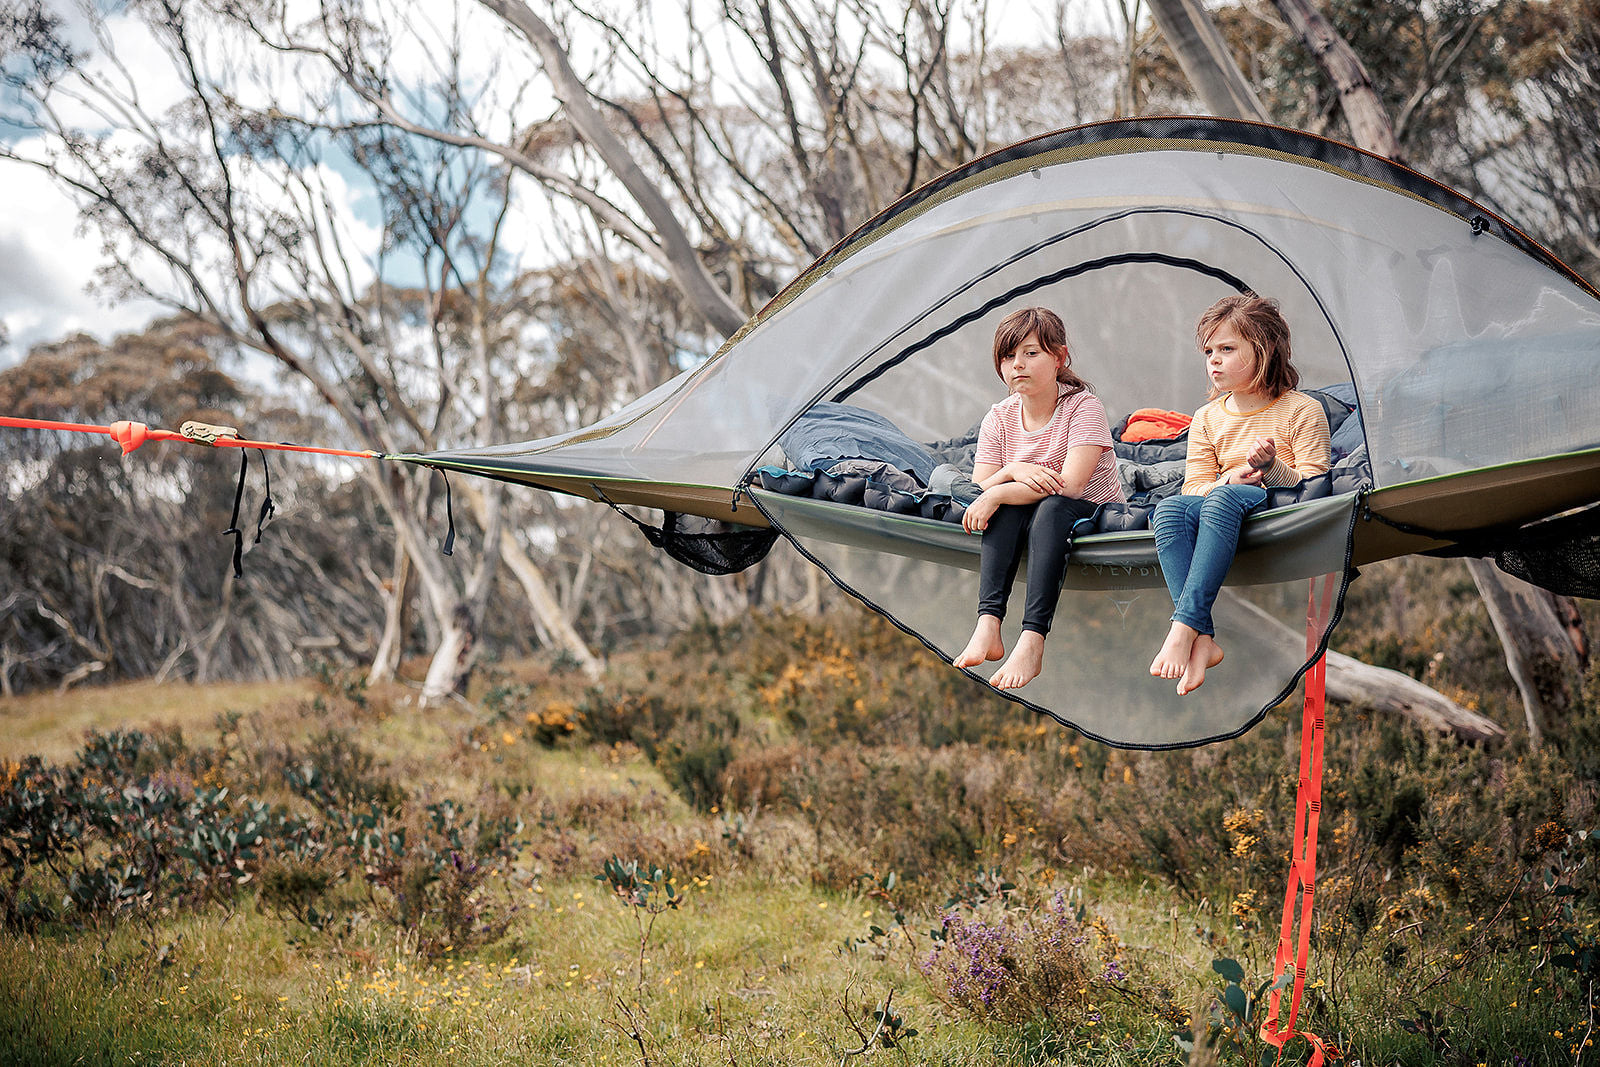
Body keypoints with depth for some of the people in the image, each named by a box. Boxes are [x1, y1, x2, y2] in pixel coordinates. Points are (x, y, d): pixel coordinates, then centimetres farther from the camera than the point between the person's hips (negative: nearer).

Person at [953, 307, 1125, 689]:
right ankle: (988, 626, -40)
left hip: (1096, 514, -4)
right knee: (1007, 507, -29)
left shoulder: (1083, 406, -15)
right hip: (1025, 520, 4)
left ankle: (1032, 642, -47)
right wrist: (1013, 471, -28)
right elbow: (979, 488, -7)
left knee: (1052, 508, -36)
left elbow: (1070, 485, -27)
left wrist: (996, 495, -29)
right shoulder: (999, 418, 0)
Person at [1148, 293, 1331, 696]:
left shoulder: (1302, 411, 4)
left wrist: (1272, 468, -22)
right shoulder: (1207, 419, 16)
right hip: (1222, 511, 4)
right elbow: (1195, 488, 9)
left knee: (1223, 499, -38)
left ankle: (1183, 627, -46)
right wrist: (1232, 477, -12)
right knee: (1169, 509, -30)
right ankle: (1203, 641, -42)